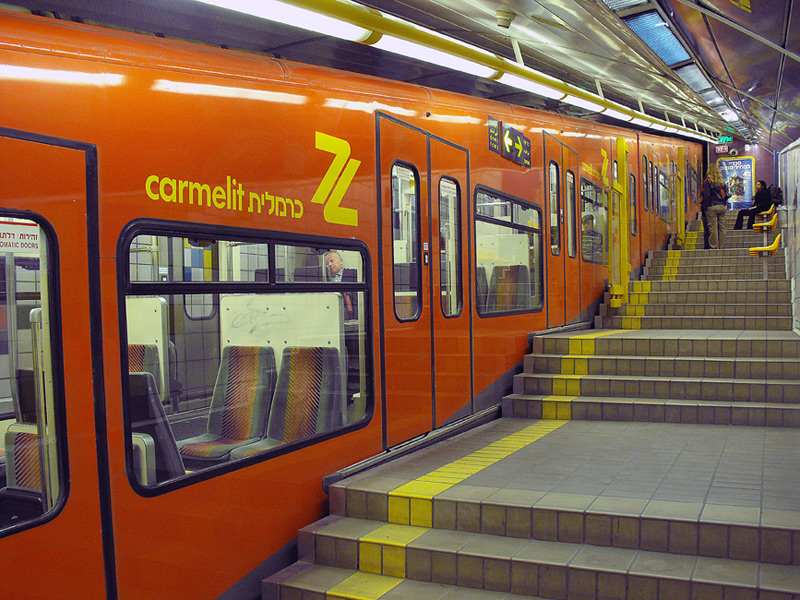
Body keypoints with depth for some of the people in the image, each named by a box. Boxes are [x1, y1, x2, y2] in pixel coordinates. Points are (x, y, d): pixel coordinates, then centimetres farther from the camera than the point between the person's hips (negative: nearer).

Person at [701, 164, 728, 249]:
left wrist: (704, 206, -6)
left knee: (713, 227, -4)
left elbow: (706, 195, -10)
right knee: (721, 227, 8)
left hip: (712, 207, -5)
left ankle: (714, 246, -5)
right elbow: (726, 194, 10)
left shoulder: (708, 181, -6)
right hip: (721, 206, 5)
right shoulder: (722, 181, 9)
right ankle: (722, 246, 9)